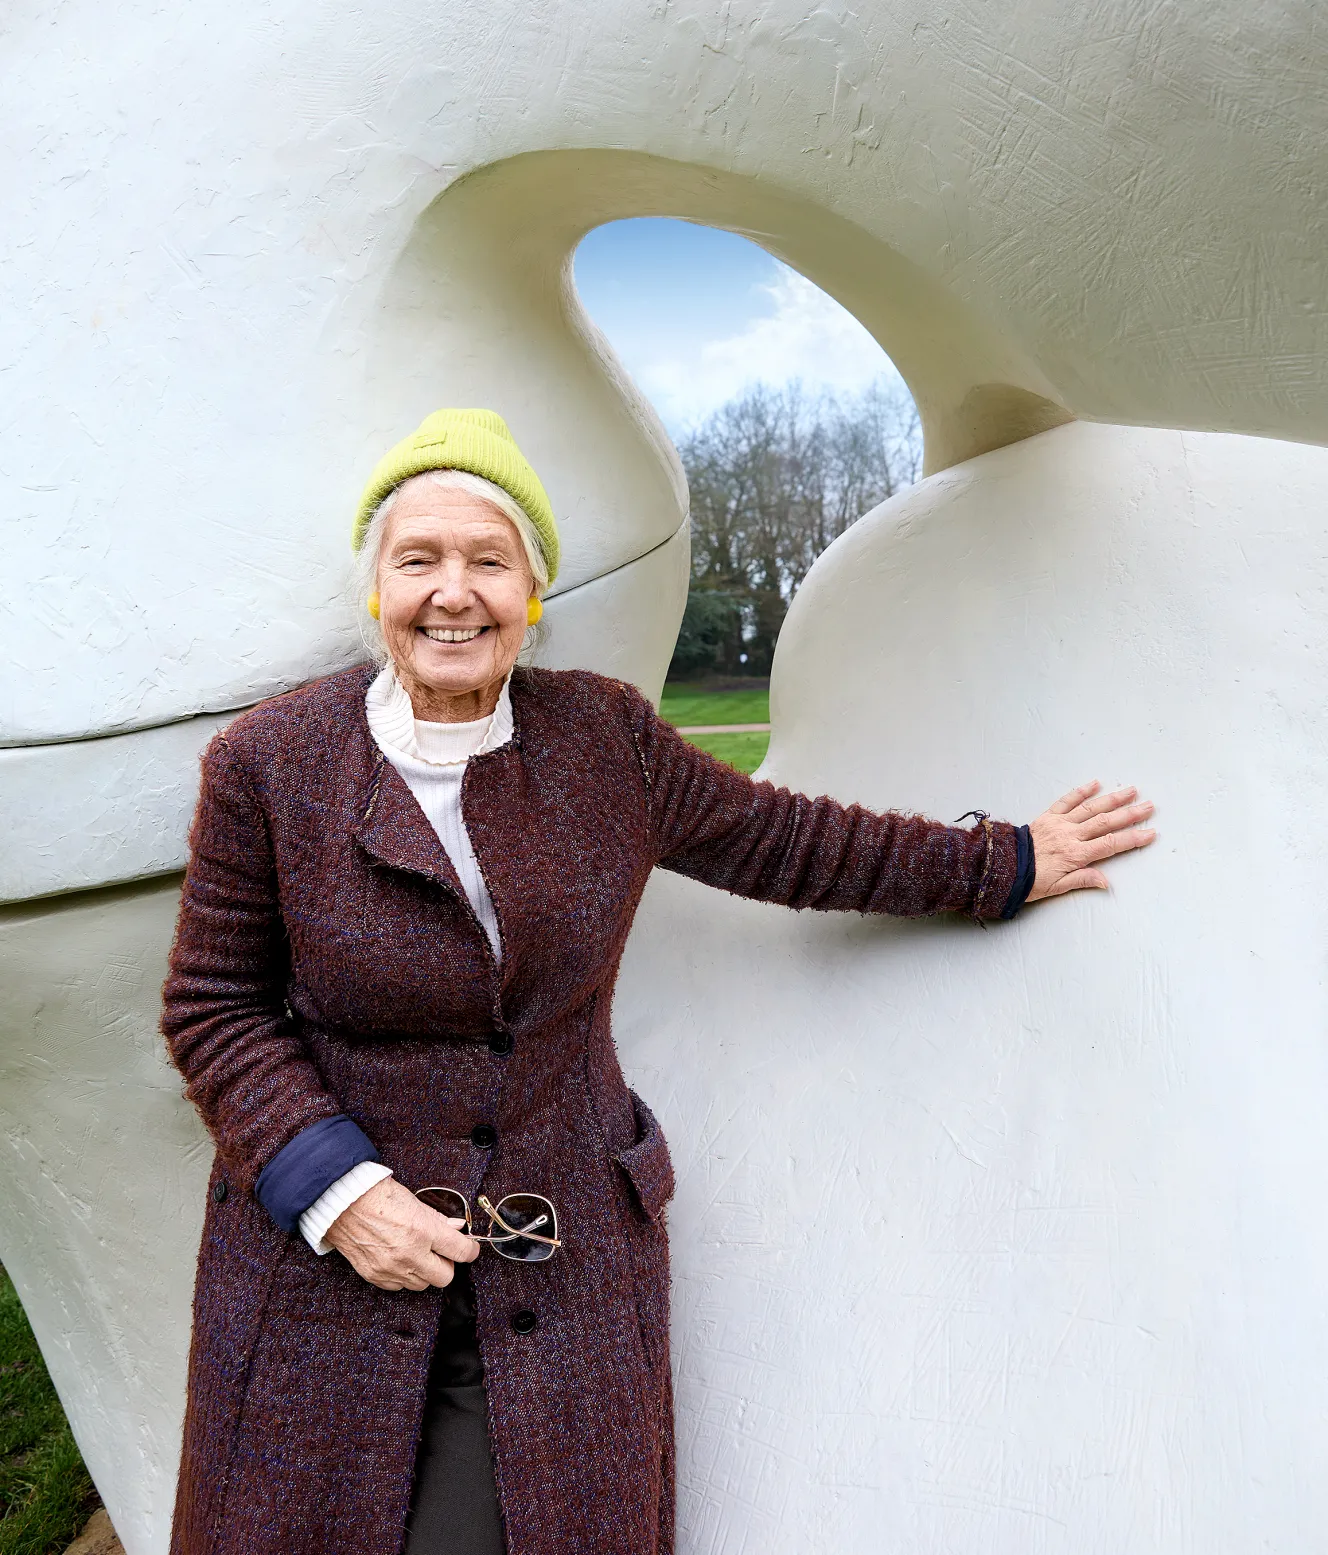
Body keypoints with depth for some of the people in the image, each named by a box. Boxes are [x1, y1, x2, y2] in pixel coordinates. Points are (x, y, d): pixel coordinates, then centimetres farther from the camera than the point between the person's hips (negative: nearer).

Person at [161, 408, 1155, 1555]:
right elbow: (217, 1002, -3)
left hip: (565, 1261, 1)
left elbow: (776, 839, 6)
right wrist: (336, 1191, -14)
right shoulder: (267, 764, -9)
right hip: (323, 1253, 0)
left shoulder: (605, 737, -4)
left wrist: (1005, 864, 13)